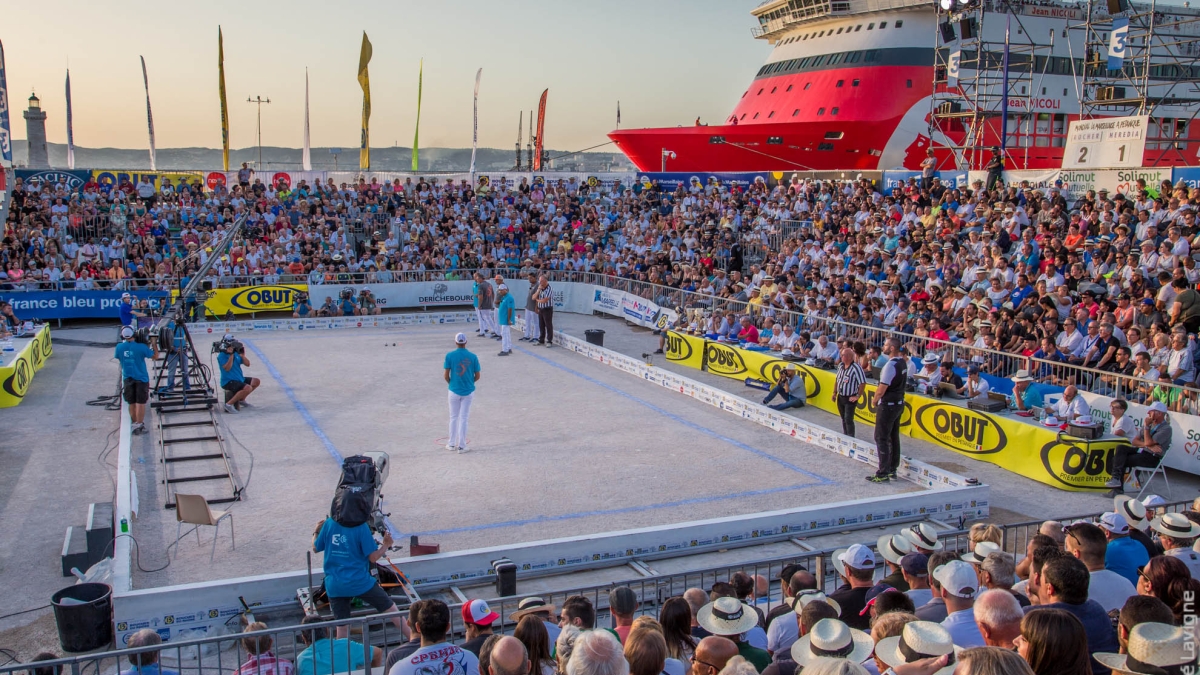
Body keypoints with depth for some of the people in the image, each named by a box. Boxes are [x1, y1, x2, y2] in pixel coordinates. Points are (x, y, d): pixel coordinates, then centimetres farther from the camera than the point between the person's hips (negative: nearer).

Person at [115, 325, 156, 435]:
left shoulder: (119, 347, -6)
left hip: (127, 379, 3)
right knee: (140, 403, 0)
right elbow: (155, 356, -4)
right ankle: (139, 426, -3)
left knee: (131, 403, 13)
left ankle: (135, 424, 19)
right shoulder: (141, 347, -15)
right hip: (141, 378, -3)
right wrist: (153, 344, 6)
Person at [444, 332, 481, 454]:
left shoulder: (450, 356, -8)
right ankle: (461, 446, 8)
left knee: (454, 418, 14)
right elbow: (477, 376, -2)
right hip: (468, 391, 0)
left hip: (454, 390, 0)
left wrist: (451, 383, 12)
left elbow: (446, 375, -8)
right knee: (464, 418, 7)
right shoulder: (473, 357, -6)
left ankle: (452, 444, 21)